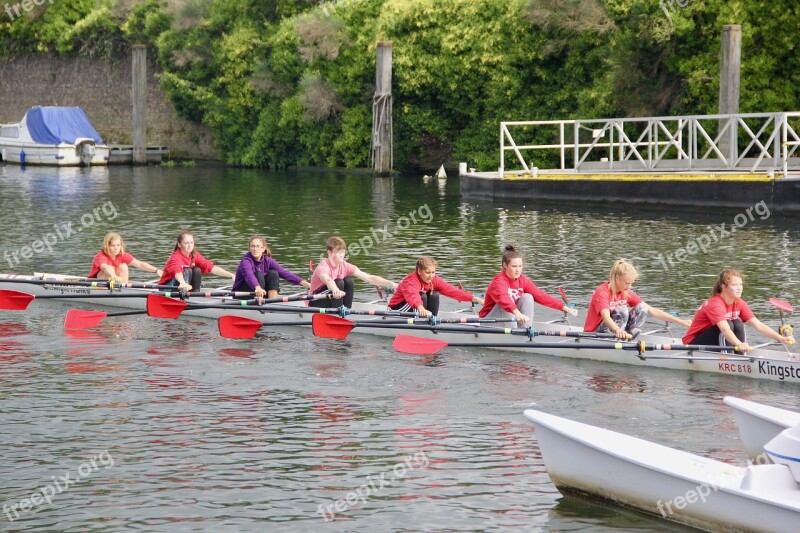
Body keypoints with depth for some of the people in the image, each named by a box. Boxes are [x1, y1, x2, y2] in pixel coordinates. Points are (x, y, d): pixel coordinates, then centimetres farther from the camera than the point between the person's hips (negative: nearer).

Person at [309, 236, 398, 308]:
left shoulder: (345, 266, -6)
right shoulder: (323, 267, -23)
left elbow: (369, 278, -12)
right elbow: (327, 280, -49)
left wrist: (391, 284, -24)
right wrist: (335, 290, -72)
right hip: (316, 304, -6)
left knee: (349, 281, -16)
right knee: (338, 282, -27)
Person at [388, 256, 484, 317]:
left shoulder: (434, 280, -10)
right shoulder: (410, 281, -32)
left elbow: (452, 290, -17)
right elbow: (413, 296, -55)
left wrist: (473, 298, -27)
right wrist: (421, 309, -76)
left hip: (417, 305, 7)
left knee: (434, 295, -15)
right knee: (422, 296, -30)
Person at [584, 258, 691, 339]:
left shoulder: (627, 293, 2)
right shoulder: (602, 292, -19)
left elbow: (652, 311, 0)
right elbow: (606, 317, -35)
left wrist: (680, 321, -8)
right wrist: (618, 330, -57)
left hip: (614, 330, 7)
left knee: (642, 308, -7)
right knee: (622, 310, -29)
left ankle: (627, 339, -10)